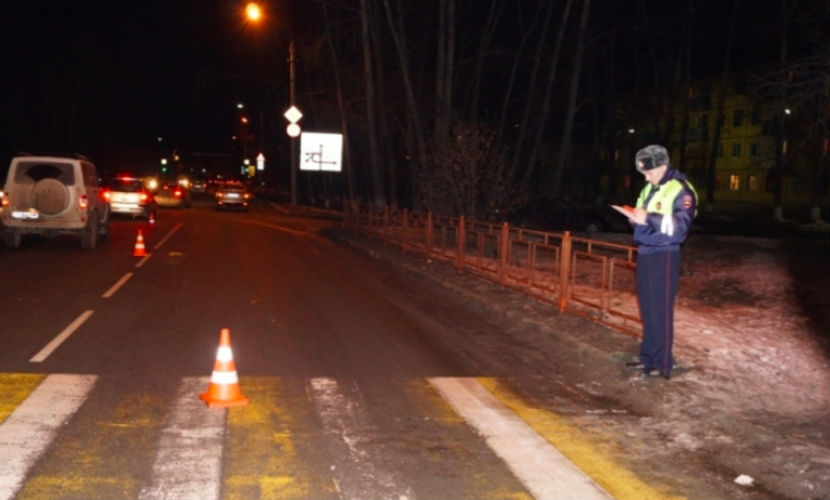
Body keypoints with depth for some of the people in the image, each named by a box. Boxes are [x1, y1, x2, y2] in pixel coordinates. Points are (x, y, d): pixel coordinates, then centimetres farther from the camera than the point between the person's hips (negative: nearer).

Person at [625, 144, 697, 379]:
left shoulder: (681, 190, -12)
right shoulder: (649, 188, 13)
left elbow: (681, 227, -20)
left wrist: (649, 218, -26)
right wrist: (635, 217, 1)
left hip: (664, 257, -8)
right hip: (644, 253, 8)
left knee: (661, 311, -4)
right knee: (647, 310, 12)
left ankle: (662, 364, 2)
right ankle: (648, 358, 21)